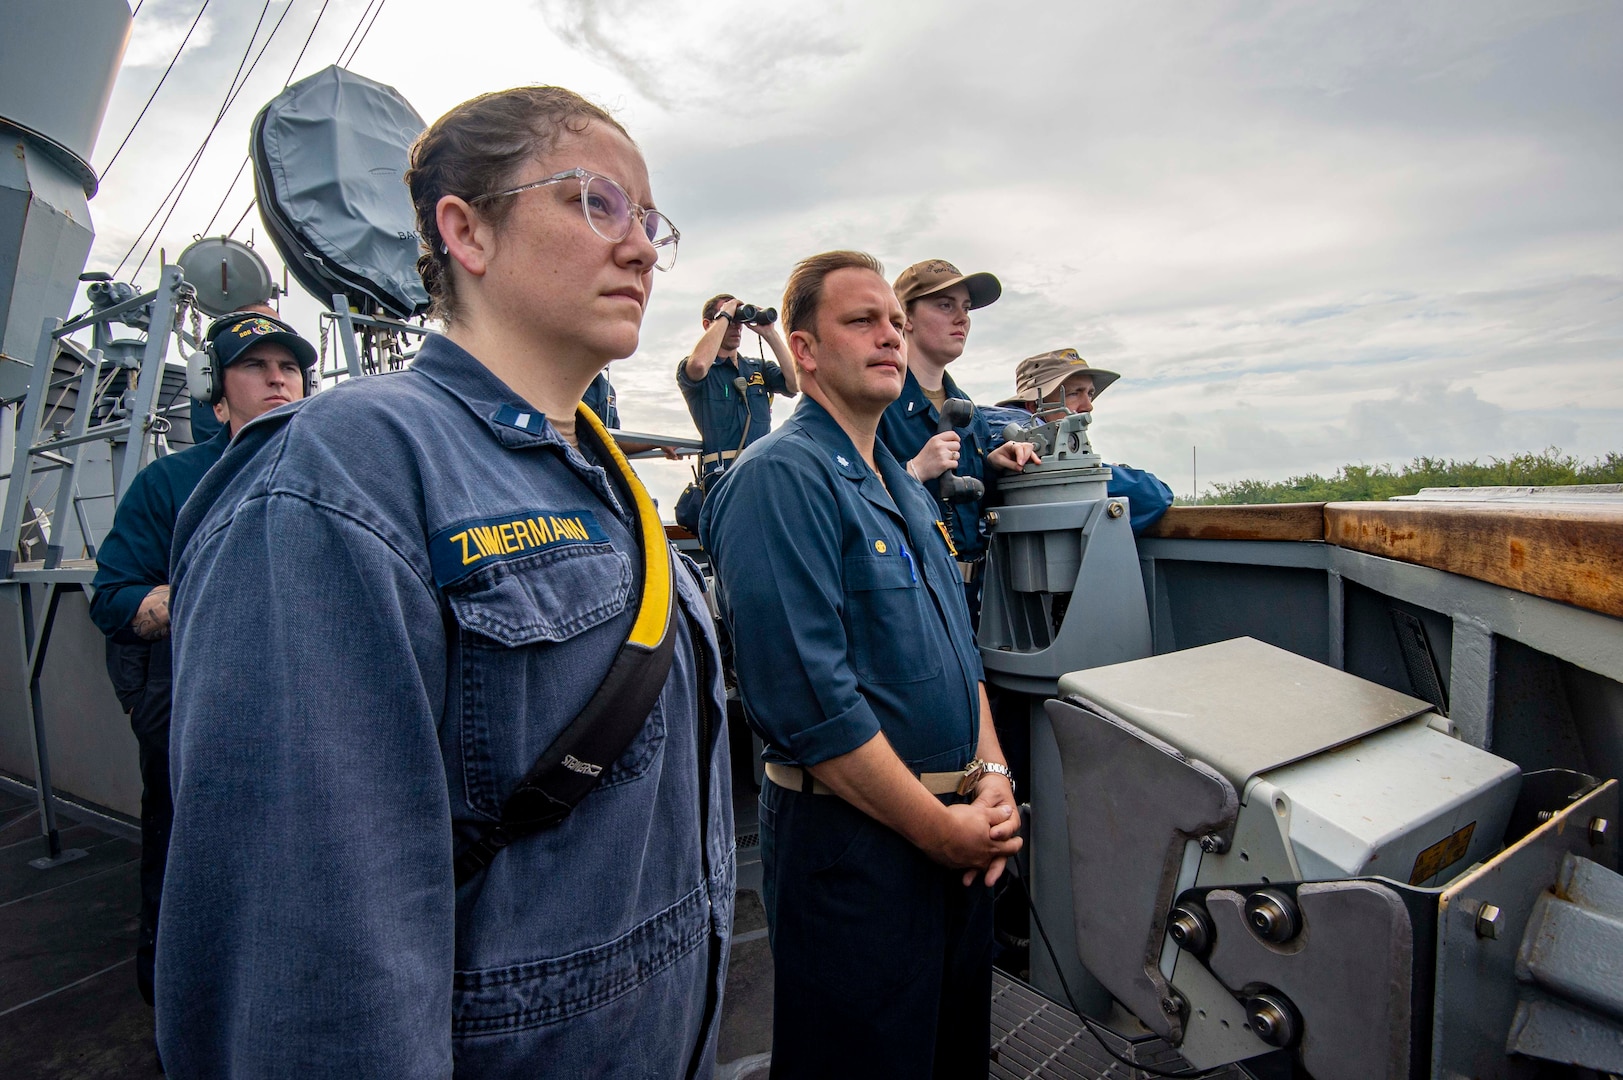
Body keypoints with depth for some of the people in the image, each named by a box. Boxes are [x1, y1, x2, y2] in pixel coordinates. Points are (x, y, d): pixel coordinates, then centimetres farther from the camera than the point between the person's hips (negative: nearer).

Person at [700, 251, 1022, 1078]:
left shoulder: (903, 487, 12)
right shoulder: (780, 477, -17)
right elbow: (810, 700, -24)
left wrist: (993, 778, 2)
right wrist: (940, 826, -16)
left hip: (956, 831, 9)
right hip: (853, 843, -9)